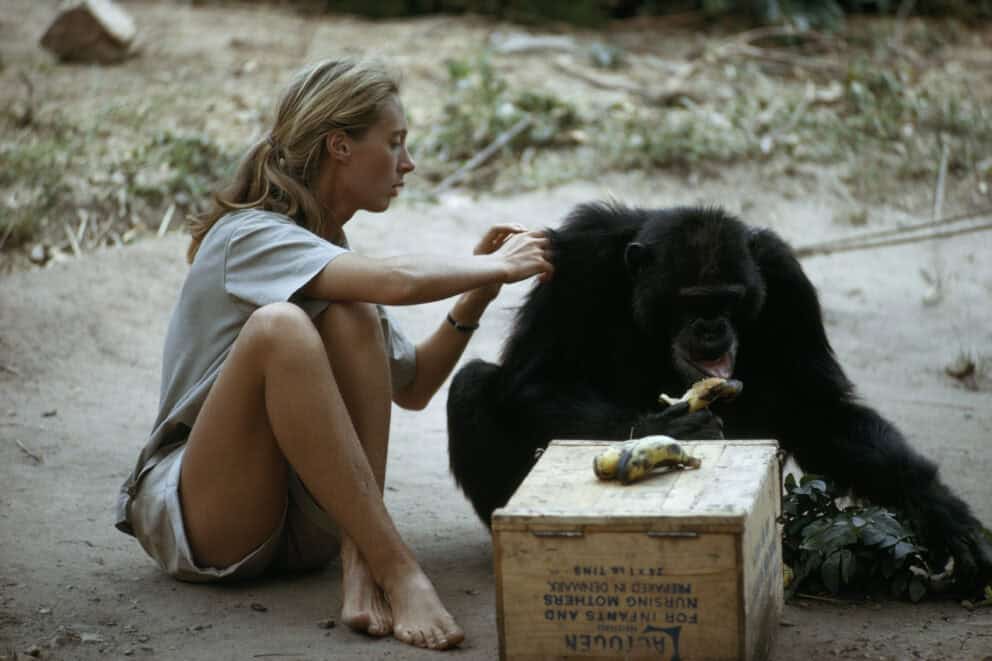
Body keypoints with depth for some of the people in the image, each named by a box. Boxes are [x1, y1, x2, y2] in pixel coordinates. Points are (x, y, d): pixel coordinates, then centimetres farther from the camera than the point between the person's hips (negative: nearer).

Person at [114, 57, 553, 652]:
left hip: (308, 524, 6)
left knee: (352, 316, -18)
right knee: (278, 325, -32)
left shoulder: (331, 258, 13)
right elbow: (398, 282, -30)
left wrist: (476, 295, 3)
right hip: (194, 517, -6)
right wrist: (496, 266, -13)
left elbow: (412, 389, 15)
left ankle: (360, 562, -27)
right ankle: (398, 571, -34)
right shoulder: (250, 236, -13)